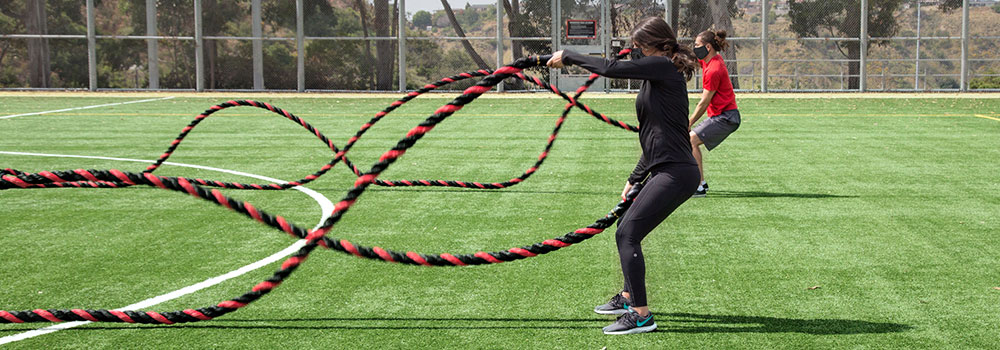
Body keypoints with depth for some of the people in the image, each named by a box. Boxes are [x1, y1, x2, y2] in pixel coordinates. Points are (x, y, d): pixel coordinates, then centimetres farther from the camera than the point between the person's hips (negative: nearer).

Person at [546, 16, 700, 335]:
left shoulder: (663, 67, -10)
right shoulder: (659, 76, 19)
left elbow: (611, 69, -17)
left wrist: (567, 56, -5)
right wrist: (637, 178, 26)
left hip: (676, 173, -10)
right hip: (666, 171, 10)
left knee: (627, 234, -13)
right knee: (627, 231, 22)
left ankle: (641, 316, -11)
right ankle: (628, 298, 37)